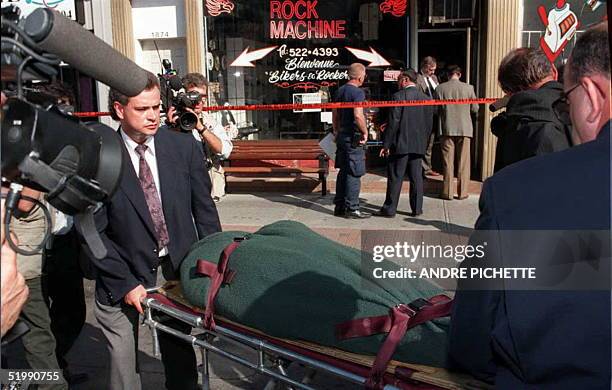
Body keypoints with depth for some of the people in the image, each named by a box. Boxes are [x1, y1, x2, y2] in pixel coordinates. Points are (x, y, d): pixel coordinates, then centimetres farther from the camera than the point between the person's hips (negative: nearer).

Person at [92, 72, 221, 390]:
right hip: (123, 277, -1)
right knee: (123, 363, 12)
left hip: (177, 268, 2)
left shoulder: (185, 147, -4)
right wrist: (125, 282, -10)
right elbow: (93, 230, -7)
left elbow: (205, 211, 1)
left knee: (180, 355, 15)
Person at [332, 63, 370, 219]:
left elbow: (335, 114, 18)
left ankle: (339, 206, 21)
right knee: (354, 174, -2)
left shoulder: (340, 90, 11)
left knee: (343, 171, 15)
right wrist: (365, 132, -13)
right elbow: (358, 115, -26)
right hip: (353, 137, -8)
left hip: (342, 136, 8)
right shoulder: (358, 92, -14)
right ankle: (352, 208, 2)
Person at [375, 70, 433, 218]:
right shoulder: (426, 98, 7)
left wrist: (386, 145, -9)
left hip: (400, 144, -5)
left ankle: (390, 209, 6)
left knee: (395, 178, 1)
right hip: (418, 145, 5)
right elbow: (429, 124, 9)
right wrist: (423, 142, 17)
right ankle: (417, 208, 15)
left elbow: (393, 122, -13)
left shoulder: (399, 96, -10)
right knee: (416, 177, 10)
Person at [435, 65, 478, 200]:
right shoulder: (468, 88, -3)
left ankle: (447, 192, 7)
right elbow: (475, 109, 4)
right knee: (463, 162, 7)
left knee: (448, 162, 6)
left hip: (447, 128, 0)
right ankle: (462, 192, 9)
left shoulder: (440, 88, -4)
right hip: (464, 128, 0)